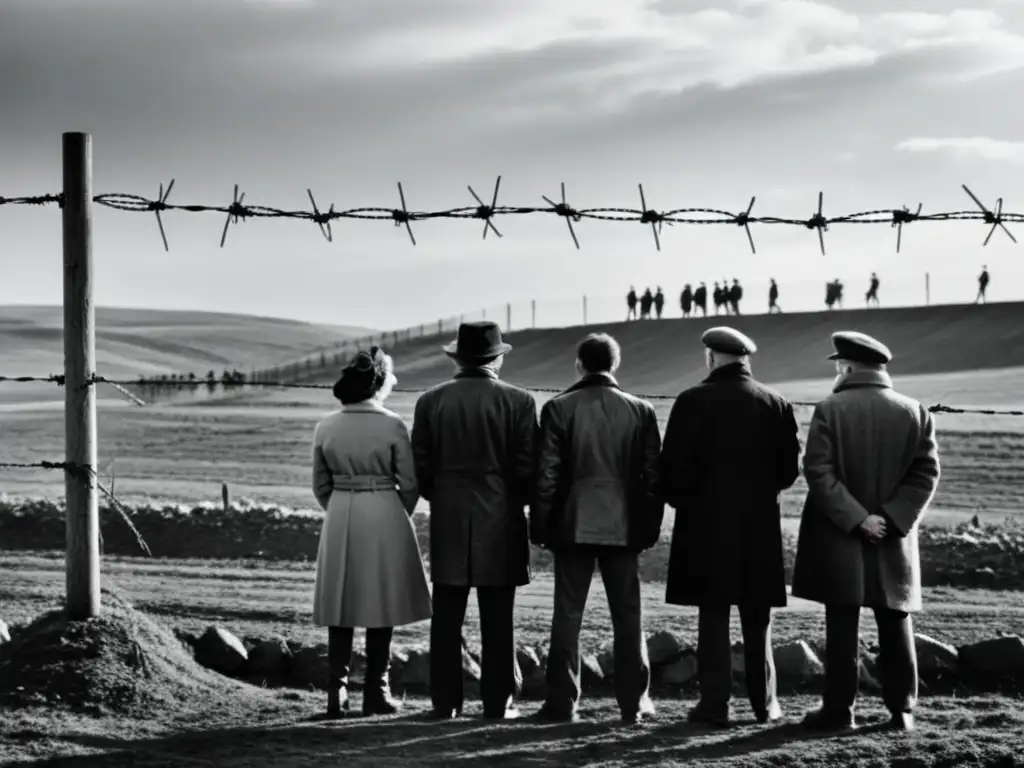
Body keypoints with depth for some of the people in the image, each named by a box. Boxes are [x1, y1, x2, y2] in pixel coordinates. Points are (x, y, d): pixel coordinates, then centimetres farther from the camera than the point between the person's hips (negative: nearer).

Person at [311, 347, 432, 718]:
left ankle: (337, 691, 8)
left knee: (341, 606, 10)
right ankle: (376, 693, 8)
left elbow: (321, 486, 6)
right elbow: (409, 484, -5)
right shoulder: (392, 426, -10)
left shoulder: (326, 428, 0)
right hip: (384, 519, -3)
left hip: (339, 520, 3)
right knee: (381, 606, 6)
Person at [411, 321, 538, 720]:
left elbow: (420, 468, 1)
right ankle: (498, 702, 3)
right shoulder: (518, 401, -4)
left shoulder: (431, 401, 1)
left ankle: (445, 702, 6)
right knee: (497, 619, 2)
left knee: (447, 617, 5)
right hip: (500, 521, -2)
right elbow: (526, 469, -6)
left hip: (448, 521, 2)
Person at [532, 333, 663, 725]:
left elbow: (547, 475, -5)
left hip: (573, 527, -1)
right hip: (623, 527, 1)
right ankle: (634, 701, 9)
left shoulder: (558, 409, -5)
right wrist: (648, 528, 9)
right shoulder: (641, 412, 1)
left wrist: (541, 527, 1)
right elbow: (651, 476, 2)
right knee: (628, 616, 7)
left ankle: (562, 702, 4)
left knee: (567, 615, 4)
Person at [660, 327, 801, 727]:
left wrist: (680, 499, 8)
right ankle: (765, 702, 15)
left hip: (706, 525, -3)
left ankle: (715, 703, 2)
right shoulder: (777, 404, 1)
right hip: (761, 527, 3)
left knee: (713, 616, 3)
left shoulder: (693, 401, -9)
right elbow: (790, 469, 2)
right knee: (757, 619, 12)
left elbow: (675, 466, -11)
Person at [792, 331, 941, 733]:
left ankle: (839, 709, 4)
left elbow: (818, 472, -13)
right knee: (895, 625, 9)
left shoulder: (830, 409, -7)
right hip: (894, 542, 3)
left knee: (842, 626, 1)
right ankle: (901, 710, 10)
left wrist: (855, 518, -12)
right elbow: (926, 473, -2)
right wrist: (893, 518, -7)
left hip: (839, 538, -3)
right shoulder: (915, 412, 3)